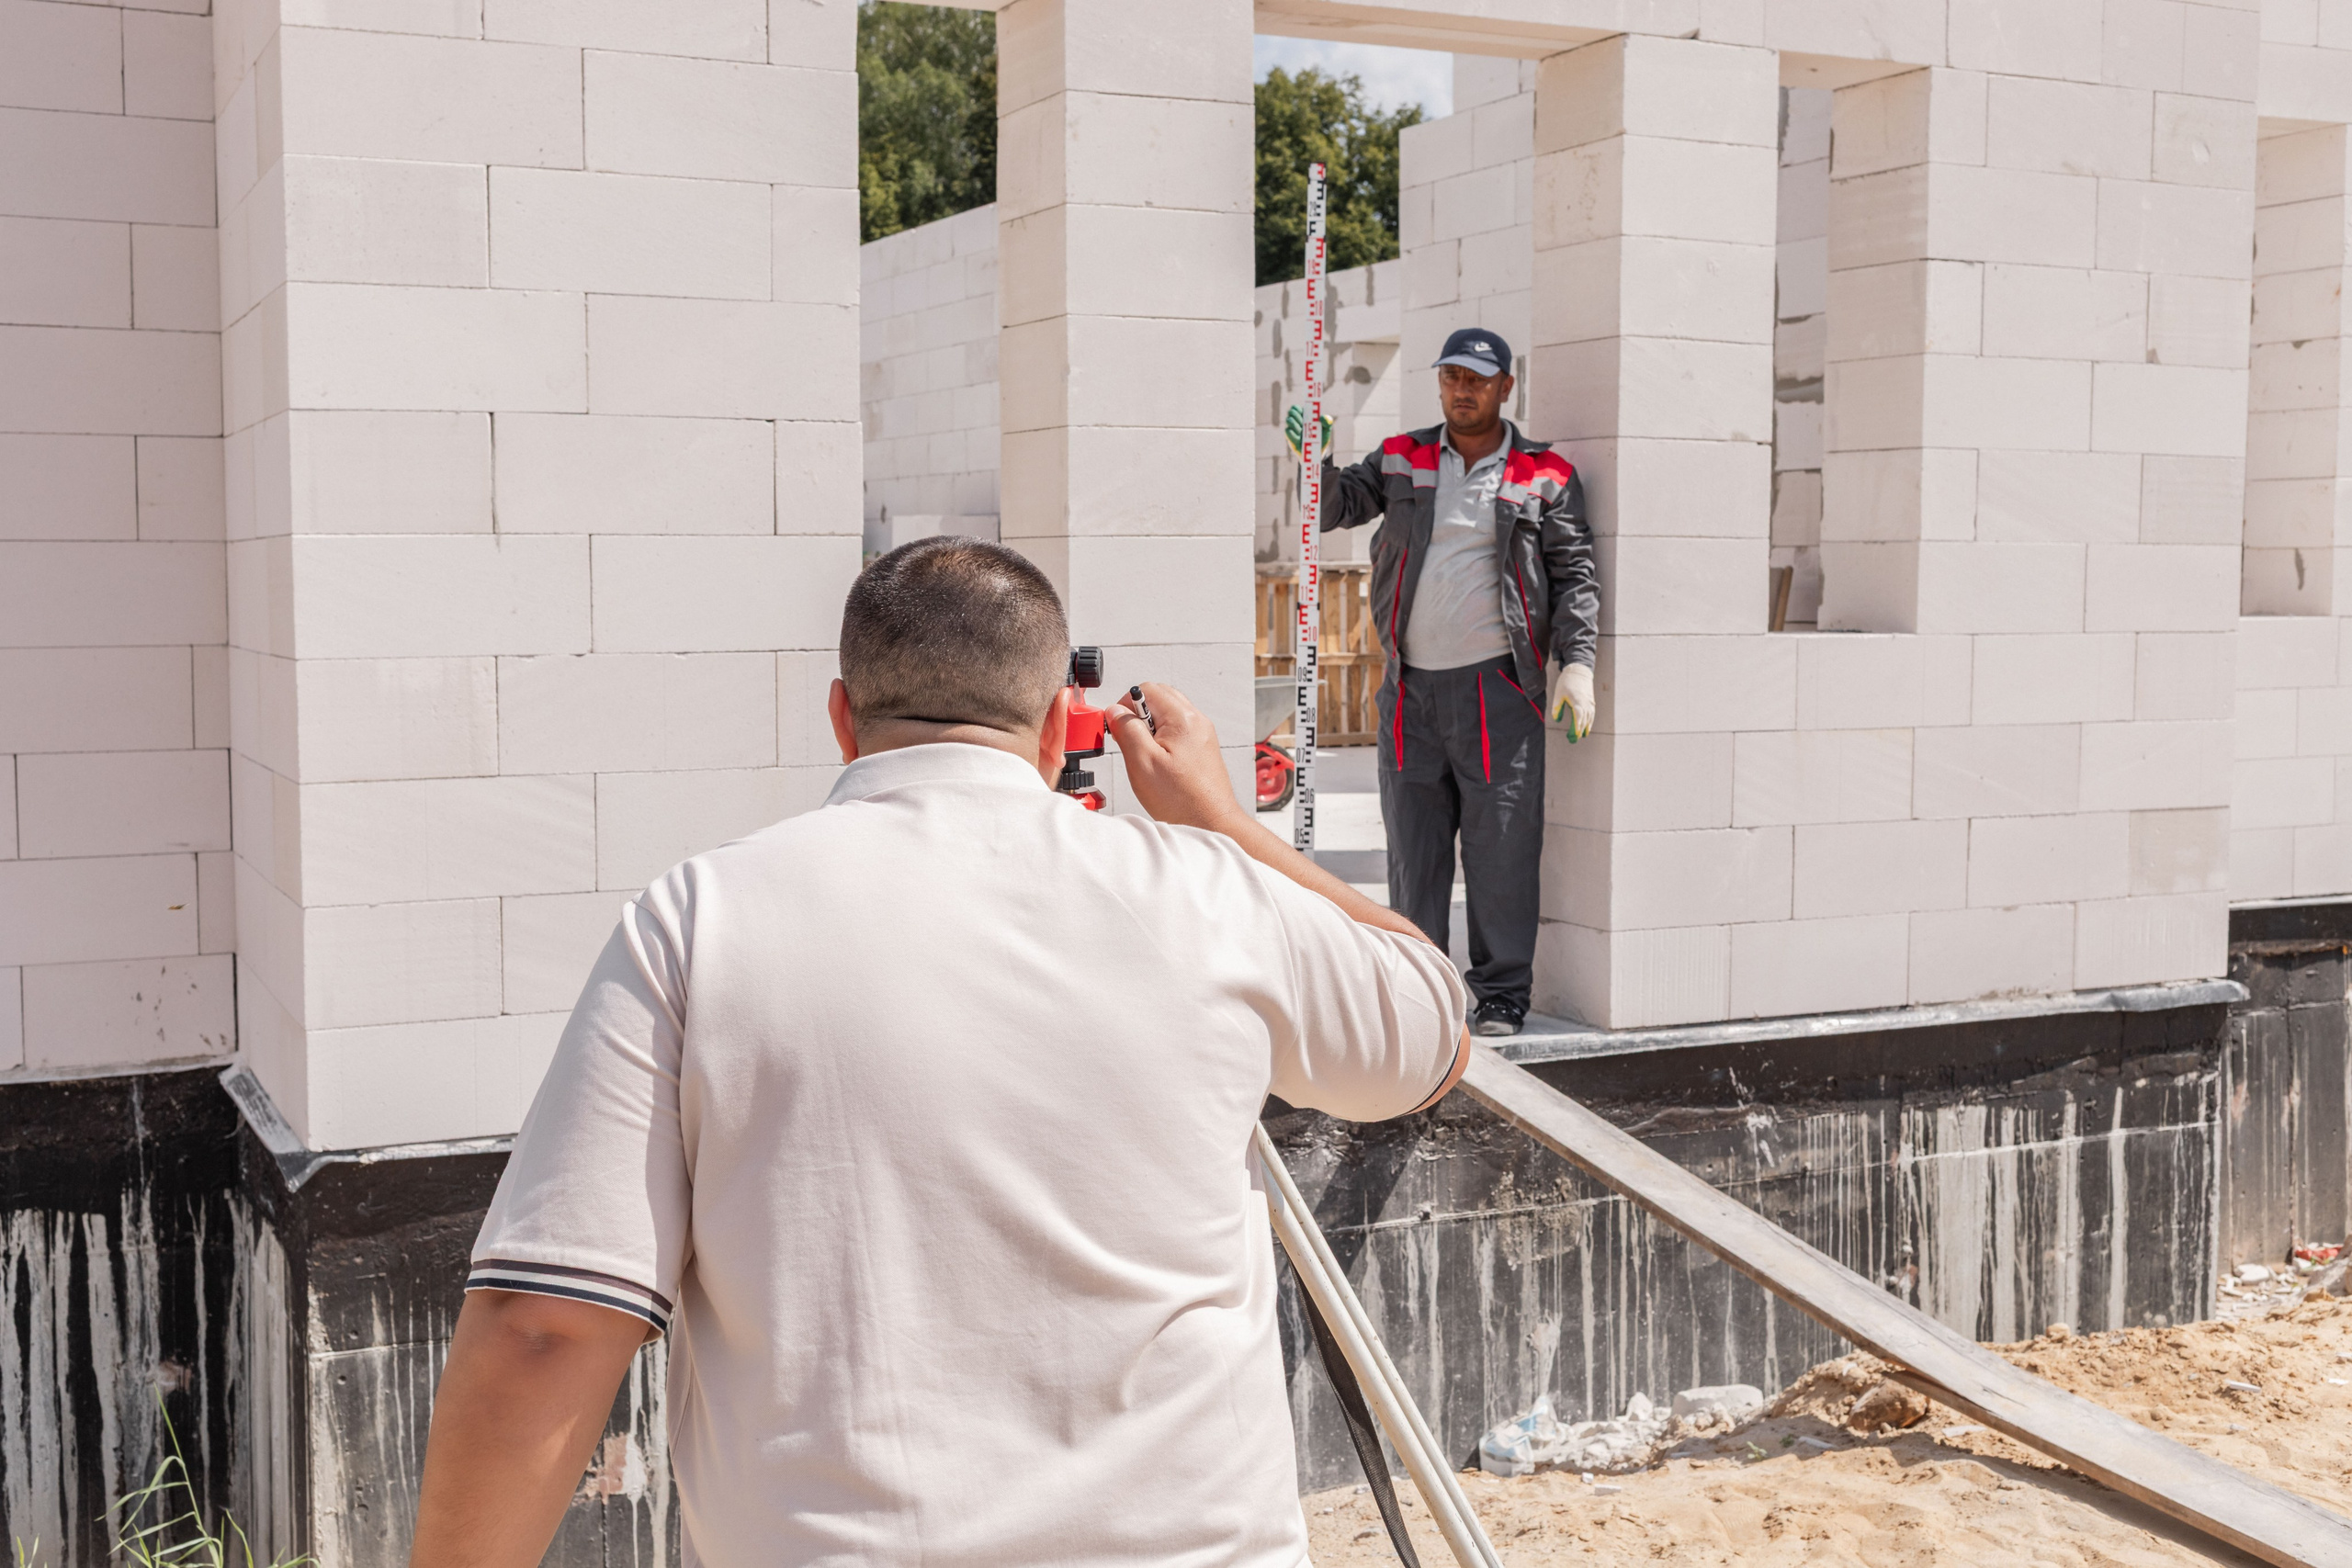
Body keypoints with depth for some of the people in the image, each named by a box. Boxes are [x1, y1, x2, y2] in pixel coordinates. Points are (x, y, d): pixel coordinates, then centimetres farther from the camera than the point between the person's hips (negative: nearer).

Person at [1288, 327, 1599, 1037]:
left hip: (1498, 684, -3)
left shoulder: (1545, 477, 4)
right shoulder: (1403, 460, 12)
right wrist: (1314, 459, -14)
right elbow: (1338, 505, 7)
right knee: (1413, 842, 8)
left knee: (1502, 841, -3)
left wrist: (1576, 661, -9)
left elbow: (1574, 574, 3)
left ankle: (1502, 992, 6)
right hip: (1411, 685, 3)